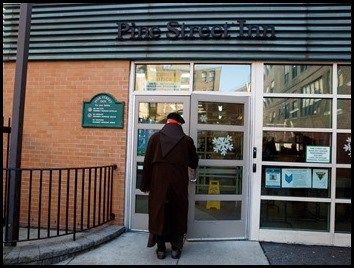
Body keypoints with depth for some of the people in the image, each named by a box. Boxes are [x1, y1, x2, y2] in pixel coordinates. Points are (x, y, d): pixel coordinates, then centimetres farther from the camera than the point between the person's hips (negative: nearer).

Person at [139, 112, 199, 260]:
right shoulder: (187, 140, 2)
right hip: (179, 183, 0)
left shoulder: (155, 137, 1)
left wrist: (145, 184, 6)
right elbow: (194, 163, 13)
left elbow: (147, 162, 0)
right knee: (177, 213, 12)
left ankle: (161, 249, 16)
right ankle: (175, 248, 19)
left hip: (158, 183, 0)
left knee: (159, 212, 9)